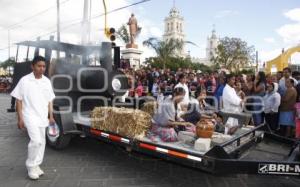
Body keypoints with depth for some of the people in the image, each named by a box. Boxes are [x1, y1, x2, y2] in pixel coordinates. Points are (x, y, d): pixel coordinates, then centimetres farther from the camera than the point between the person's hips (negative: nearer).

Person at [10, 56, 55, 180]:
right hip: (30, 116, -5)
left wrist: (51, 116, 7)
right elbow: (19, 100, -5)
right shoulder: (25, 80, -7)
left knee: (41, 142, 10)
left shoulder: (47, 81, 5)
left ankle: (36, 165, 26)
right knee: (36, 140, -14)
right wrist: (20, 118, -9)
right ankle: (31, 166, 7)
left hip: (43, 117, 5)